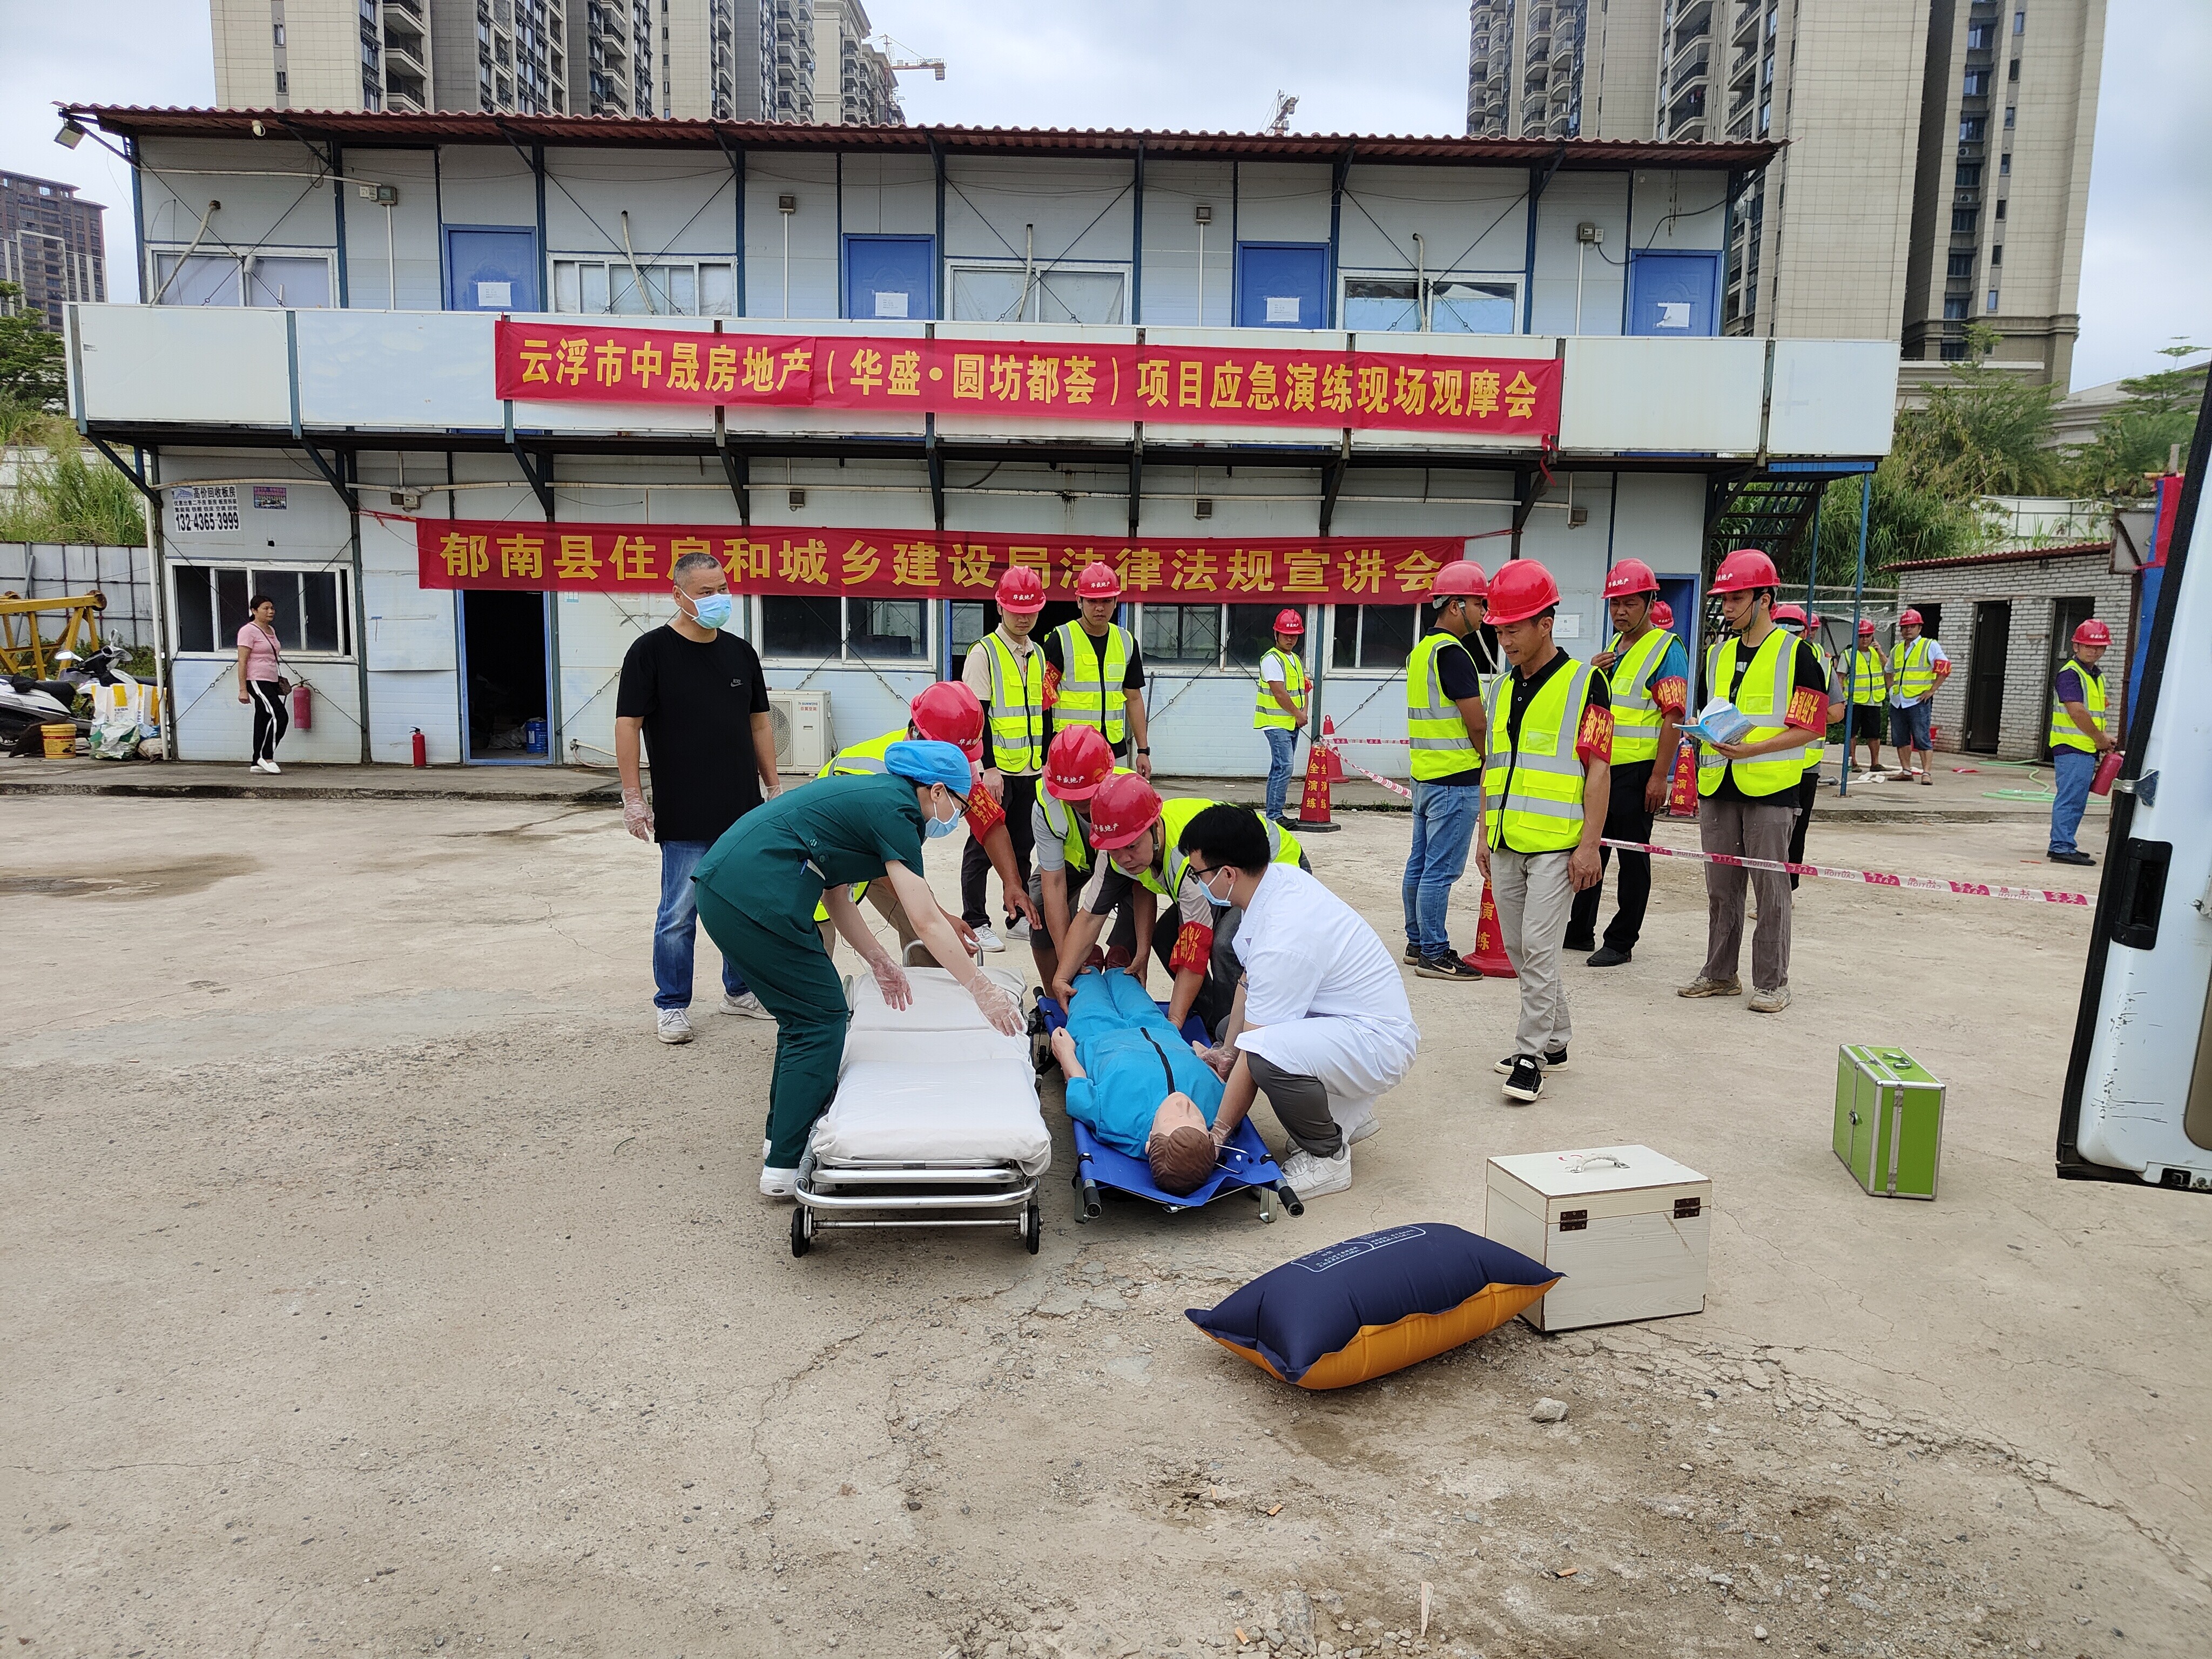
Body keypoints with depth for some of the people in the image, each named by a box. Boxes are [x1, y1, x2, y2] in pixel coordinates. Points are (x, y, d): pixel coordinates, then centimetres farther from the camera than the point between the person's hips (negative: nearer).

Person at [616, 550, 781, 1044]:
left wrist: (772, 785, 12)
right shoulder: (651, 650, -6)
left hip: (744, 809, 5)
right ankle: (671, 1006, 16)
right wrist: (633, 797, -11)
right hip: (684, 816, -5)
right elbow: (628, 724, -7)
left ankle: (740, 990, 30)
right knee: (680, 914, 1)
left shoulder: (740, 651, 10)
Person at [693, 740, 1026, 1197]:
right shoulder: (895, 813, -7)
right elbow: (927, 923, -11)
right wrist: (983, 993, -7)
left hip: (720, 882, 10)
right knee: (821, 1019, 2)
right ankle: (784, 1167, 5)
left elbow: (837, 896, 22)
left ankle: (784, 1135, 32)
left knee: (804, 1015, 20)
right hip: (756, 897, -10)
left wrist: (879, 962, 21)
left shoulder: (869, 796, 20)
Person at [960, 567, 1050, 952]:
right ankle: (975, 922, 9)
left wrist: (1048, 760, 13)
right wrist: (989, 768, -17)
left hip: (1030, 771, 6)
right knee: (983, 848, 1)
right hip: (994, 770, -6)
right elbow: (976, 715, -12)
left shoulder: (1039, 655, 11)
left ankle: (1019, 917, 23)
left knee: (1022, 848, 13)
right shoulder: (984, 652, -8)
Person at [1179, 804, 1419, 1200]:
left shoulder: (1283, 939, -30)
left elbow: (1255, 1053, -24)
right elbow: (1249, 980, 9)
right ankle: (1346, 1111, 24)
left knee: (1267, 1052, -36)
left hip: (1380, 1044, -10)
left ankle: (1327, 1159, -8)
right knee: (1232, 1025, 20)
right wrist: (1227, 1049, 9)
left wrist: (1218, 1132, -14)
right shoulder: (1280, 875, -4)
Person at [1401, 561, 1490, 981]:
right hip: (1456, 779, -10)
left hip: (1425, 775, 10)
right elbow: (1477, 723, -16)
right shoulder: (1452, 652, -15)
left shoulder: (1421, 650, 14)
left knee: (1420, 863, 14)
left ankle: (1417, 943, 22)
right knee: (1441, 869, -4)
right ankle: (1434, 954, 1)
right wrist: (1489, 761, 2)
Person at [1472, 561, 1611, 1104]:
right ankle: (1555, 1039, 26)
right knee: (1518, 950, 12)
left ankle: (1530, 1055, 2)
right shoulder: (1504, 690, 14)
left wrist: (1589, 845, -13)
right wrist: (1485, 836, 17)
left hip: (1556, 846, -7)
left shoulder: (1584, 683, -6)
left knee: (1538, 949, -7)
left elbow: (1598, 769, -9)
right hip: (1506, 844, 7)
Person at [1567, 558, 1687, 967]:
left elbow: (1674, 717, -15)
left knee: (1632, 857, 3)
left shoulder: (1667, 649, -9)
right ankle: (1579, 930, 25)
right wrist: (1592, 674, 3)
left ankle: (1621, 941, 12)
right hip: (1601, 765, 8)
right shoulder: (1615, 646, 16)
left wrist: (1659, 776, -20)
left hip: (1637, 770, -8)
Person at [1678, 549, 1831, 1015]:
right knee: (1720, 886, 11)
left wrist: (1751, 749, -20)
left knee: (1771, 887, 0)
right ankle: (1720, 973, 22)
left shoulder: (1796, 653, -4)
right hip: (1717, 788, 6)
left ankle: (1772, 982, 8)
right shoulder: (1718, 654, 14)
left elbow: (1808, 728, -8)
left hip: (1769, 788, -6)